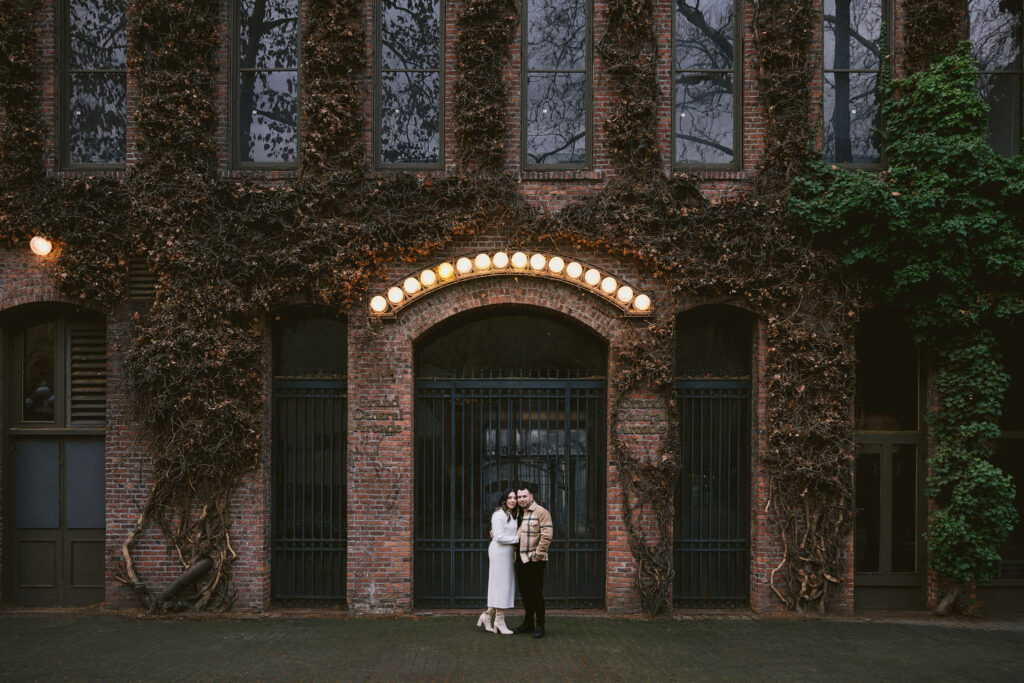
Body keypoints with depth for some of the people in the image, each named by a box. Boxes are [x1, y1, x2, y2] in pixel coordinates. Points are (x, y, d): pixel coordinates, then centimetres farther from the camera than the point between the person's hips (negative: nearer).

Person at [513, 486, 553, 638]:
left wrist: (538, 554, -17)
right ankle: (528, 623, 25)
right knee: (524, 593, 14)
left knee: (536, 593, -3)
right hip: (520, 560, 7)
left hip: (534, 560, -7)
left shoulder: (541, 512, -8)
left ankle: (539, 626, 5)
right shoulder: (517, 513, 16)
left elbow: (547, 535, -15)